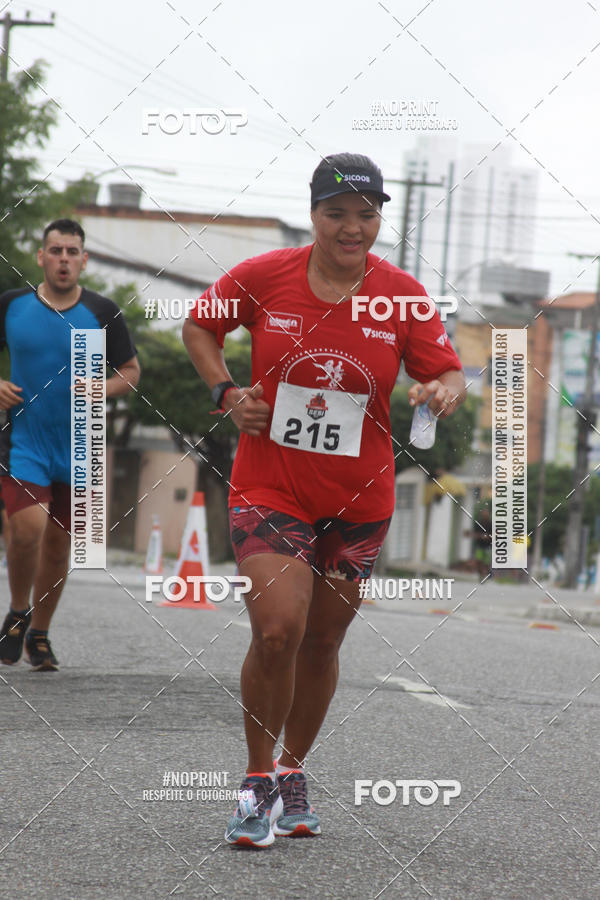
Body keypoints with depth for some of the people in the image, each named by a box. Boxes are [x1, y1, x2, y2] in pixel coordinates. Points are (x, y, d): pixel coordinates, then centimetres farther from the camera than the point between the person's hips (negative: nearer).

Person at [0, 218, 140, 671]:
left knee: (59, 541, 10)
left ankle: (39, 634, 29)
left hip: (77, 447, 2)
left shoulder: (102, 312, -2)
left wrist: (103, 389, -14)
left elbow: (131, 370, 6)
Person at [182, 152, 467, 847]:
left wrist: (443, 391, -22)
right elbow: (198, 326, 10)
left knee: (322, 641, 11)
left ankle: (293, 773, 32)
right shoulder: (263, 277, -6)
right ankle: (258, 781, 0)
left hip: (359, 499, 2)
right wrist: (225, 391, -3)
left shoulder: (403, 295, -4)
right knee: (276, 630, -18)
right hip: (269, 488, -2)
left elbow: (448, 373, 1)